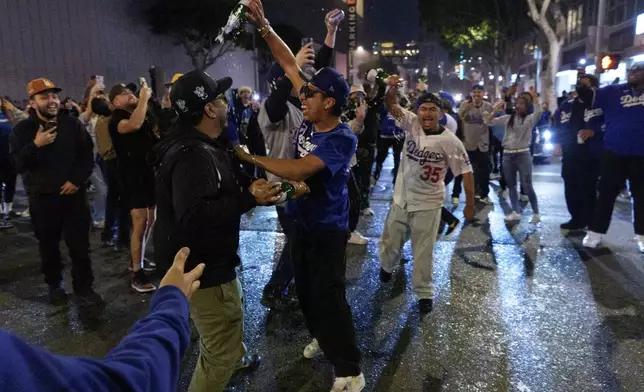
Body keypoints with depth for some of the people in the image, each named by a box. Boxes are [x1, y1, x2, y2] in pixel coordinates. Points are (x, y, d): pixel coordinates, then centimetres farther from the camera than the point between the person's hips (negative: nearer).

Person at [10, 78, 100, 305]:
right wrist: (35, 145, -22)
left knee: (80, 244, 3)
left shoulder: (72, 124, 3)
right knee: (48, 246, 11)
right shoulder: (23, 129, 0)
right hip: (42, 198, 0)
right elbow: (17, 164, -7)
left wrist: (77, 180, -10)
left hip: (73, 195, 0)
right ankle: (54, 286, 27)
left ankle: (83, 286, 15)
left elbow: (87, 156, 2)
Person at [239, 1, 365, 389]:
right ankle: (321, 338, 47)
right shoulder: (312, 118, -5)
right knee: (305, 291, 22)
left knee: (329, 298, -1)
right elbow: (291, 66, 0)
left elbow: (298, 170, -35)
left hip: (327, 229, -8)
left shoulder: (342, 139, -26)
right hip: (301, 222, 8)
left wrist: (250, 157, -27)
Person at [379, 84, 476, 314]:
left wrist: (470, 205, -7)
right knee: (391, 242, 18)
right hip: (401, 198, 3)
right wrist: (392, 89, -36)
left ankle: (424, 293, 22)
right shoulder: (411, 124, -5)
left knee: (423, 250, 5)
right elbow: (392, 106, -14)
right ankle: (387, 267, 50)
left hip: (428, 204, -3)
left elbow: (466, 172, -9)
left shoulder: (450, 141, -14)